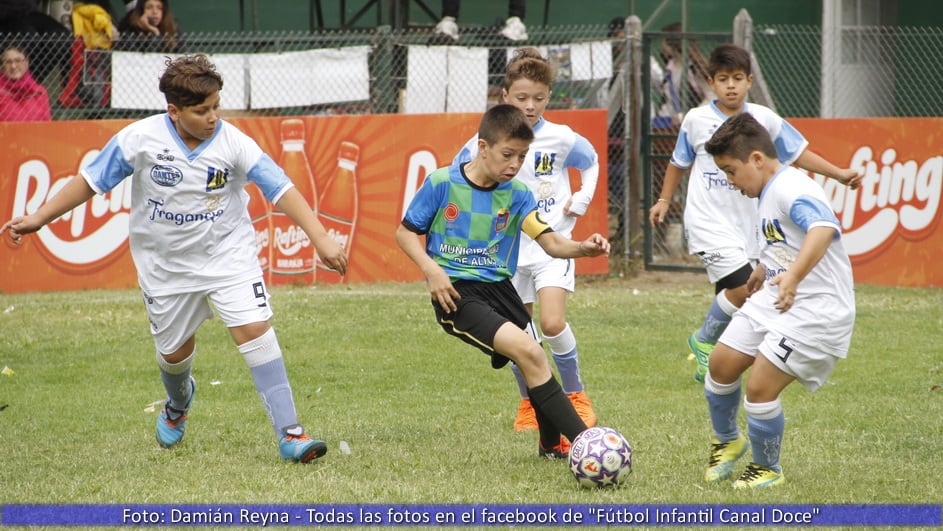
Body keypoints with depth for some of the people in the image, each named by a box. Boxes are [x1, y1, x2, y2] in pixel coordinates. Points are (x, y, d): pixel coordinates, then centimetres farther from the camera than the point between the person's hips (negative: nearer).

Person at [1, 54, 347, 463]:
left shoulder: (233, 143, -17)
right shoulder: (141, 139, -15)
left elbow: (281, 190, -18)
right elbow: (92, 181, -5)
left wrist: (320, 238, -26)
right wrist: (39, 218, -5)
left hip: (228, 253, -1)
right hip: (166, 262, 1)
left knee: (254, 328, -17)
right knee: (175, 349, 14)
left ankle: (289, 434, -16)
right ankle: (179, 403, 52)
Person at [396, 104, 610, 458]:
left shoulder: (517, 194, 3)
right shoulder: (441, 183, -7)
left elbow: (551, 243, -6)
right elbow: (405, 233, 1)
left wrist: (583, 248, -28)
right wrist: (432, 270, -15)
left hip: (498, 287, 5)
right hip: (456, 293, -5)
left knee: (536, 367, 2)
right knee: (527, 351, -23)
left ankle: (552, 443, 32)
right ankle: (583, 440, -21)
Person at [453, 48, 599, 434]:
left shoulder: (560, 139, -4)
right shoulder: (486, 142, -5)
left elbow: (590, 163, 16)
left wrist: (580, 201, 5)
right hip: (508, 247, 2)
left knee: (552, 323, -18)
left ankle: (575, 395, 3)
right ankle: (529, 402, 28)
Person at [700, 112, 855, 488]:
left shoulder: (791, 189, -22)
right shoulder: (769, 193, 10)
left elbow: (823, 229, -42)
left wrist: (793, 276, -55)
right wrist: (764, 270, 45)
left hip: (816, 309, -10)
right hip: (772, 300, 10)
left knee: (760, 386, -14)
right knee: (722, 364, 10)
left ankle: (767, 469, 10)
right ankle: (727, 442, 36)